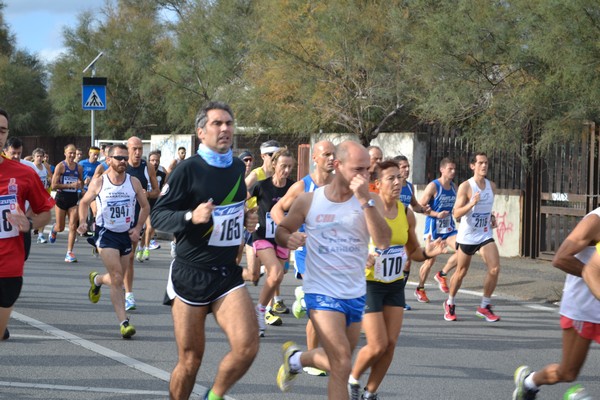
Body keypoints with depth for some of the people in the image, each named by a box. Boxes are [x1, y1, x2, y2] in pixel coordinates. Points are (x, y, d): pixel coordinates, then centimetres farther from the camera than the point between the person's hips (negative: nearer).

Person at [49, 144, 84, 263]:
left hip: (74, 199, 3)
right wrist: (71, 185, -19)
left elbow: (81, 184, 23)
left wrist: (80, 184, -2)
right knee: (60, 228, 6)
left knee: (73, 226, -8)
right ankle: (53, 229, 44)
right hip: (61, 198, -3)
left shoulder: (79, 168, 7)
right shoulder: (60, 166, -8)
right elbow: (54, 185, -13)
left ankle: (69, 253, -4)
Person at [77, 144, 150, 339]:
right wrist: (83, 222, -8)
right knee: (117, 279, -14)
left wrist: (138, 228, -2)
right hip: (106, 234, -4)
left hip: (127, 234, 4)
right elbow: (84, 202, 8)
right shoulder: (98, 182, -6)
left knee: (118, 278, 14)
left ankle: (96, 279, 49)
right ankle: (124, 322, -13)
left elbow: (145, 206, 11)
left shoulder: (134, 182, -1)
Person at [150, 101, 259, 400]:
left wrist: (246, 220, 7)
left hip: (228, 273, 4)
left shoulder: (238, 168, 9)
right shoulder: (189, 169, -9)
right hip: (191, 274, -4)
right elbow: (157, 216, -10)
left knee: (247, 346, -15)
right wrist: (191, 216, -26)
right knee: (190, 359, 1)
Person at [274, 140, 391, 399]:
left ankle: (295, 358, 47)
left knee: (337, 363, 19)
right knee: (342, 365, -16)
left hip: (356, 294, 4)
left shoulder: (371, 201, -4)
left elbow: (383, 242, -19)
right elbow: (282, 230, 10)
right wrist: (288, 239, -14)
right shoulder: (309, 201, -5)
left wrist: (365, 200, -26)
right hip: (322, 292, -4)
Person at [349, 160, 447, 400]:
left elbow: (413, 251, 13)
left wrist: (426, 253, -8)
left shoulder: (406, 213, 1)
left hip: (396, 284, 6)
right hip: (369, 284, -5)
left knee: (391, 344, 2)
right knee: (378, 345, -8)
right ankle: (352, 380, 20)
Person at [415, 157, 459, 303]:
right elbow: (420, 206, -14)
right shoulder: (433, 186, -12)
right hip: (434, 228, -5)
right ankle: (420, 289, 21)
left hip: (449, 227, 6)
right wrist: (437, 214, -22)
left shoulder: (453, 187, 8)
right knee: (430, 260, 1)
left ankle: (442, 275, 6)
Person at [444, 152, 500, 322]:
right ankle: (449, 304, 31)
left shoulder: (492, 186, 6)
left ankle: (484, 306, 1)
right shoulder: (465, 186, -12)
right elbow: (456, 213, -16)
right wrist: (472, 203, -31)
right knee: (460, 273, 8)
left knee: (495, 269, -13)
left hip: (485, 235, 4)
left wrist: (492, 217, 4)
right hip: (467, 236, -4)